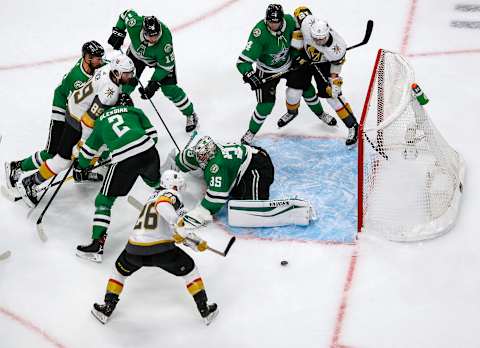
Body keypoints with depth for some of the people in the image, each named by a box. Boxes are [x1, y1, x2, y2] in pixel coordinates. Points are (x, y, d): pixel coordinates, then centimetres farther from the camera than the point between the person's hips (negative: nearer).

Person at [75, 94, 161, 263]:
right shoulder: (135, 111, 24)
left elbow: (89, 148, 35)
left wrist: (79, 167, 50)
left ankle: (97, 244, 3)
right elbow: (152, 134, 19)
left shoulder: (101, 120, 27)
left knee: (104, 199, 8)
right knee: (155, 180, 34)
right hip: (147, 149, 1)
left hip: (123, 160, -1)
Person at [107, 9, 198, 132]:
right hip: (137, 52, 3)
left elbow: (165, 66, -29)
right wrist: (118, 32, -13)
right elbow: (126, 14, -13)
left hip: (162, 57, -3)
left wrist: (154, 84, -32)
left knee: (169, 88, -8)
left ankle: (190, 114, 12)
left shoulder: (165, 41, -42)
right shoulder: (135, 23, -38)